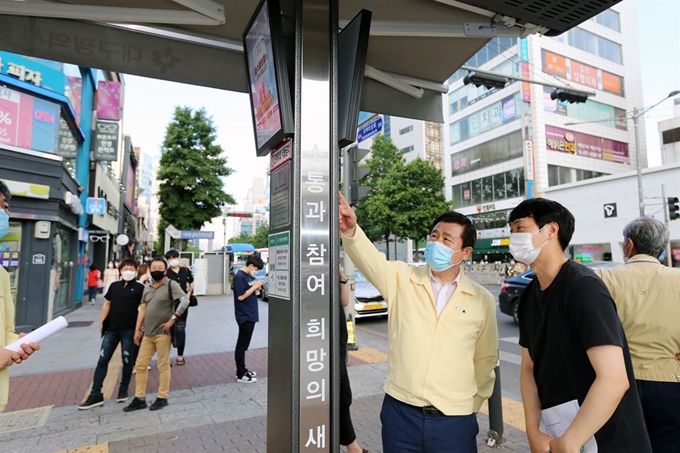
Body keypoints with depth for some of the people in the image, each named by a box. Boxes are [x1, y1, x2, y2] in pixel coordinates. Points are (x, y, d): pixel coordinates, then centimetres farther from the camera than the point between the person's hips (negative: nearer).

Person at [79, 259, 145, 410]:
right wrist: (101, 322, 5)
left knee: (127, 361, 7)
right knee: (102, 360, 5)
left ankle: (123, 390, 24)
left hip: (129, 330, -4)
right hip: (111, 329, 4)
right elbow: (107, 304, 14)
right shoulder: (114, 285, 10)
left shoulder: (140, 288, -4)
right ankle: (95, 394, 13)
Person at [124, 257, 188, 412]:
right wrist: (137, 329, 10)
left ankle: (162, 398, 16)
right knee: (140, 365, 10)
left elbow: (185, 301, -20)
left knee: (163, 366, 3)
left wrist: (172, 319, -20)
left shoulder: (171, 284, -10)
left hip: (162, 333, -7)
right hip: (147, 333, 7)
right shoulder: (147, 288, 12)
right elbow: (143, 309, 14)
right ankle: (139, 398, 22)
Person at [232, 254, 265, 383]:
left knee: (244, 345, 17)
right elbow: (241, 296, -22)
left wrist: (256, 287, 2)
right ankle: (241, 375, 8)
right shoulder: (239, 276, -17)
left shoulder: (247, 276, 11)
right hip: (244, 316, -10)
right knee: (241, 345, 0)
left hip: (250, 315, 10)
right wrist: (254, 287, -17)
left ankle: (242, 370, 28)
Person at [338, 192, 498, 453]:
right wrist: (350, 231, -42)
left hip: (455, 420, 1)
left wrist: (472, 404, 9)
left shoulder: (482, 300, -1)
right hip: (400, 413, 0)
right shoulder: (401, 279, -5)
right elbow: (369, 258, -24)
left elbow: (485, 360, 9)